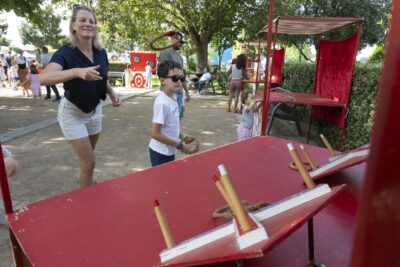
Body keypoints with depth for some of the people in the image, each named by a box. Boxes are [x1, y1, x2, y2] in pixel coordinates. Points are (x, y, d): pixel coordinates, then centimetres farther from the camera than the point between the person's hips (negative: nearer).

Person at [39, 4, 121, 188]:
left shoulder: (101, 53, -5)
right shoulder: (66, 53, -22)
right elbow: (44, 78, -40)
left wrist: (112, 93, -7)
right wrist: (77, 72, -55)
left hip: (95, 110, 6)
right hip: (72, 113, -5)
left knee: (88, 156, 23)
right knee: (89, 162, -6)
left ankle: (83, 180, 52)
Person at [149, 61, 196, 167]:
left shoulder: (173, 99, 3)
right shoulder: (162, 103, -24)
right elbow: (155, 134, -24)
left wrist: (183, 137, 4)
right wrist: (179, 145, -18)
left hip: (169, 152, 9)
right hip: (160, 154, -8)